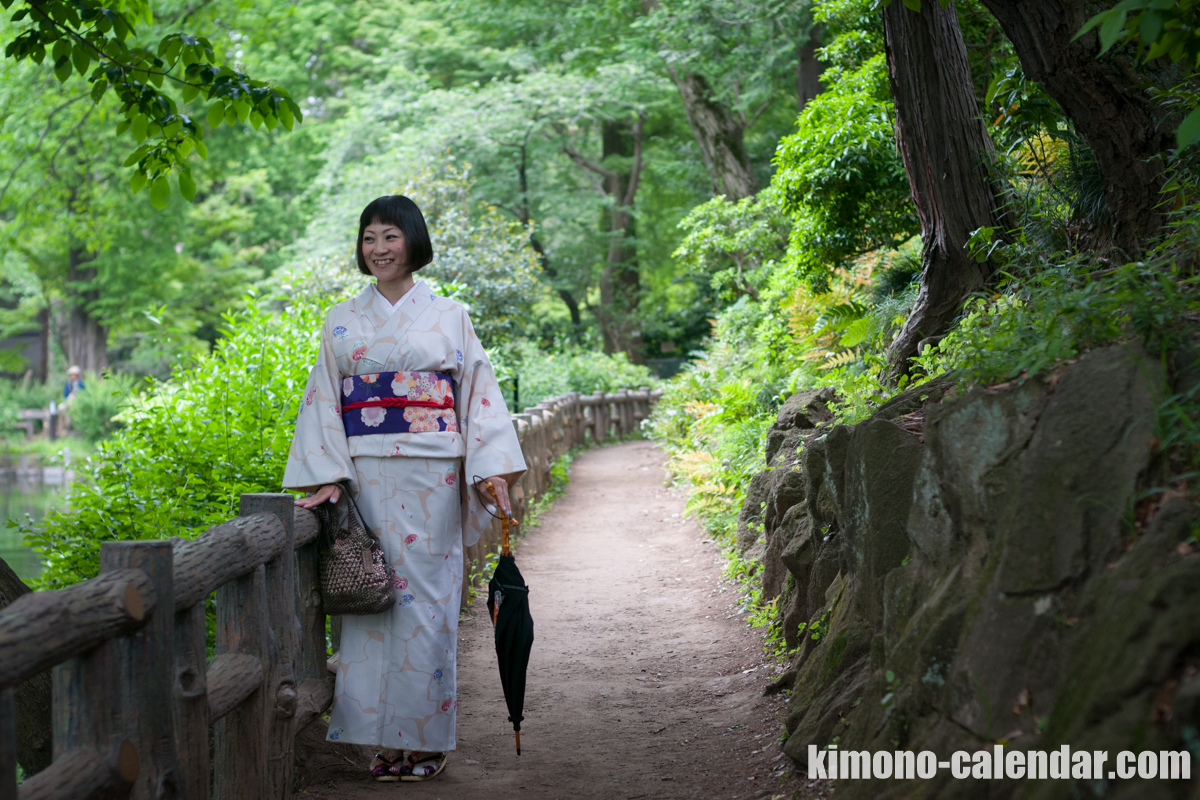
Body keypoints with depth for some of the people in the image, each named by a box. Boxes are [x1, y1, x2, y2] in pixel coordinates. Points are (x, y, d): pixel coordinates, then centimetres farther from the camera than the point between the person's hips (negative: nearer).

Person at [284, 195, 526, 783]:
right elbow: (323, 401, 8)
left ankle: (427, 739, 6)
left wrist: (493, 472, -7)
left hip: (431, 476, -2)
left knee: (426, 599, -3)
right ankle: (387, 739, 8)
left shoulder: (448, 316, 8)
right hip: (365, 477, 2)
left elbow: (479, 393, 3)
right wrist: (325, 476, -4)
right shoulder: (342, 322, 12)